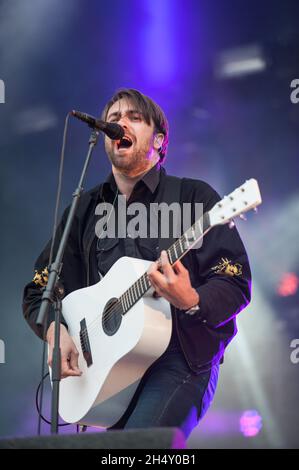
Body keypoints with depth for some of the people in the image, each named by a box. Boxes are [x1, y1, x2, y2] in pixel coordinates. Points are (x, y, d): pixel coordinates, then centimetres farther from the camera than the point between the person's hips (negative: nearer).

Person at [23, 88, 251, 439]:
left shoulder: (193, 197, 3)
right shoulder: (85, 210, 16)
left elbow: (236, 284, -3)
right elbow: (38, 291, 18)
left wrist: (191, 302, -24)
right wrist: (55, 330, -4)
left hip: (181, 358, -4)